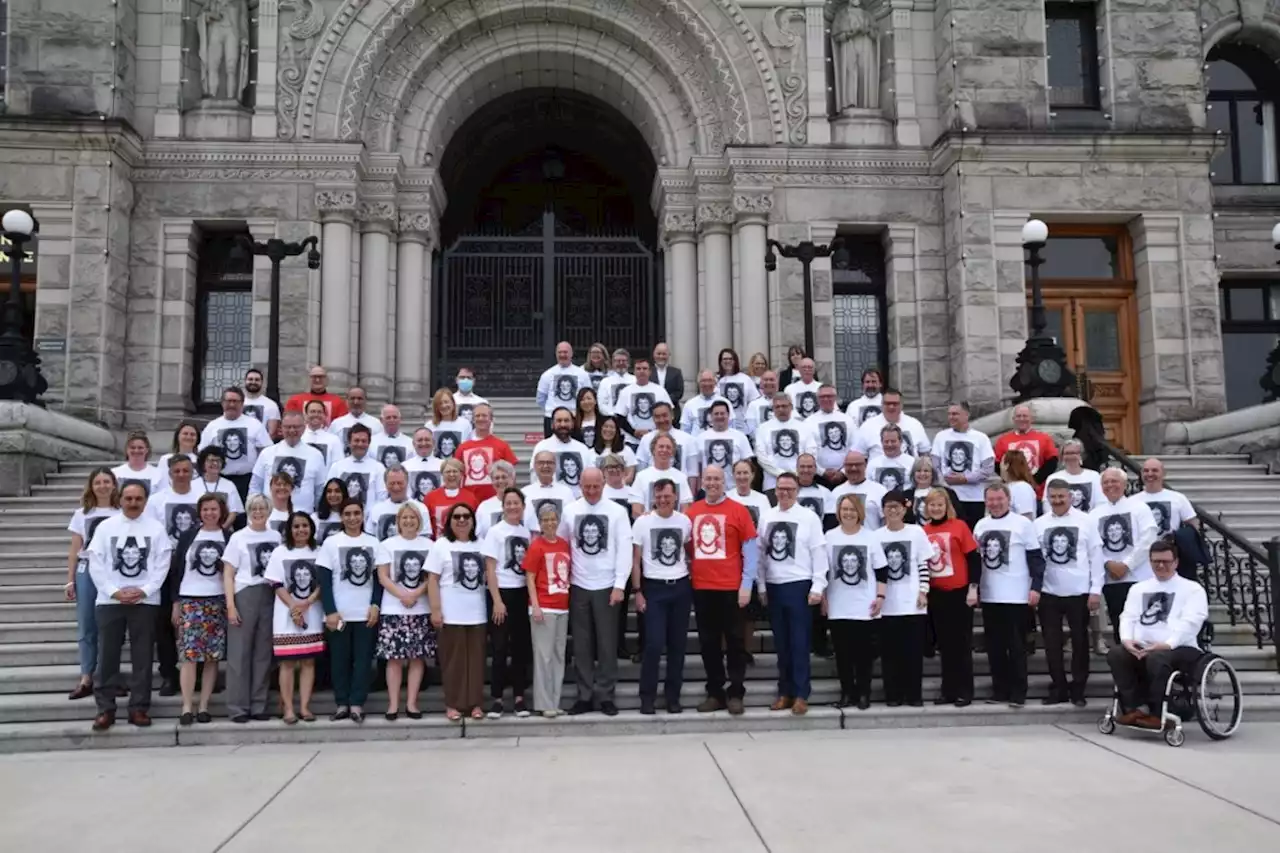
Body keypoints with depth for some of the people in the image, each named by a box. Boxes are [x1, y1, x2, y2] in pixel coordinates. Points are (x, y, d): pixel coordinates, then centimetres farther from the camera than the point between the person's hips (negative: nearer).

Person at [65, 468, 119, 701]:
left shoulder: (122, 514, 3)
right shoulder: (81, 514, 10)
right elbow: (74, 550, 10)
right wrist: (70, 581, 5)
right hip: (87, 572, 2)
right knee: (86, 627, 3)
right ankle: (86, 679, 7)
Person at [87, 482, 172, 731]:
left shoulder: (156, 529, 3)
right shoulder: (105, 527, 4)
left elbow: (162, 565, -1)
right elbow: (96, 564, -1)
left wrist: (144, 591, -12)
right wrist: (114, 591, -11)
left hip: (145, 601, 0)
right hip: (109, 600, 0)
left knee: (142, 657, 3)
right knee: (107, 656, 2)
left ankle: (139, 708, 9)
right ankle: (105, 709, 9)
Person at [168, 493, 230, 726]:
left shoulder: (229, 538, 5)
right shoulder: (188, 536, 7)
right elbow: (176, 569, 7)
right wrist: (175, 602, 2)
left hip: (218, 601, 0)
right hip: (190, 600, 0)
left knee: (212, 657, 0)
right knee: (189, 655, -6)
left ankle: (203, 706, 7)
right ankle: (187, 707, -3)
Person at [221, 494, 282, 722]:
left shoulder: (276, 537, 9)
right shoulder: (238, 537, 3)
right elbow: (228, 575, 0)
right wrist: (230, 605, -9)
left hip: (270, 597, 3)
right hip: (244, 596, -2)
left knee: (263, 653, 6)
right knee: (239, 653, -1)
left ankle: (258, 706, 12)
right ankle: (238, 707, 4)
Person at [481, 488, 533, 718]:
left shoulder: (527, 532, 9)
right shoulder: (495, 531, -4)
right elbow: (490, 569, -7)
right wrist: (497, 600, -13)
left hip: (523, 593, 5)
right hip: (502, 593, -4)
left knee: (522, 646, 8)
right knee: (500, 648, -1)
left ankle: (519, 696, 15)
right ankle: (496, 698, 6)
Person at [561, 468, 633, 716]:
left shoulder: (617, 512, -3)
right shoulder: (570, 511, 3)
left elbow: (624, 549, -5)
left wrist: (619, 585, -11)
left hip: (607, 586, -2)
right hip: (578, 586, 2)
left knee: (607, 644, 3)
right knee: (581, 645, 7)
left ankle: (605, 696, 12)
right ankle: (585, 695, 15)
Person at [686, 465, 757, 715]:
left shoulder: (738, 510, -3)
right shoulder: (691, 512, 7)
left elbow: (751, 551, -4)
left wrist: (746, 585, -8)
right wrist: (685, 577, 5)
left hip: (731, 588, -3)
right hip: (700, 588, 4)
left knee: (734, 641, 5)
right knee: (708, 643, 10)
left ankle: (735, 694, 12)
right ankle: (714, 693, 19)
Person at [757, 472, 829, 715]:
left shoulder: (809, 517, -4)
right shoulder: (766, 517, 8)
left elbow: (819, 553, -5)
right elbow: (761, 553, 10)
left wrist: (817, 587, -10)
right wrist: (761, 586, 7)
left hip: (799, 585, -4)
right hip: (774, 586, 4)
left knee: (800, 643, -1)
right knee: (781, 643, 10)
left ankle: (800, 694, 5)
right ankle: (785, 691, 18)